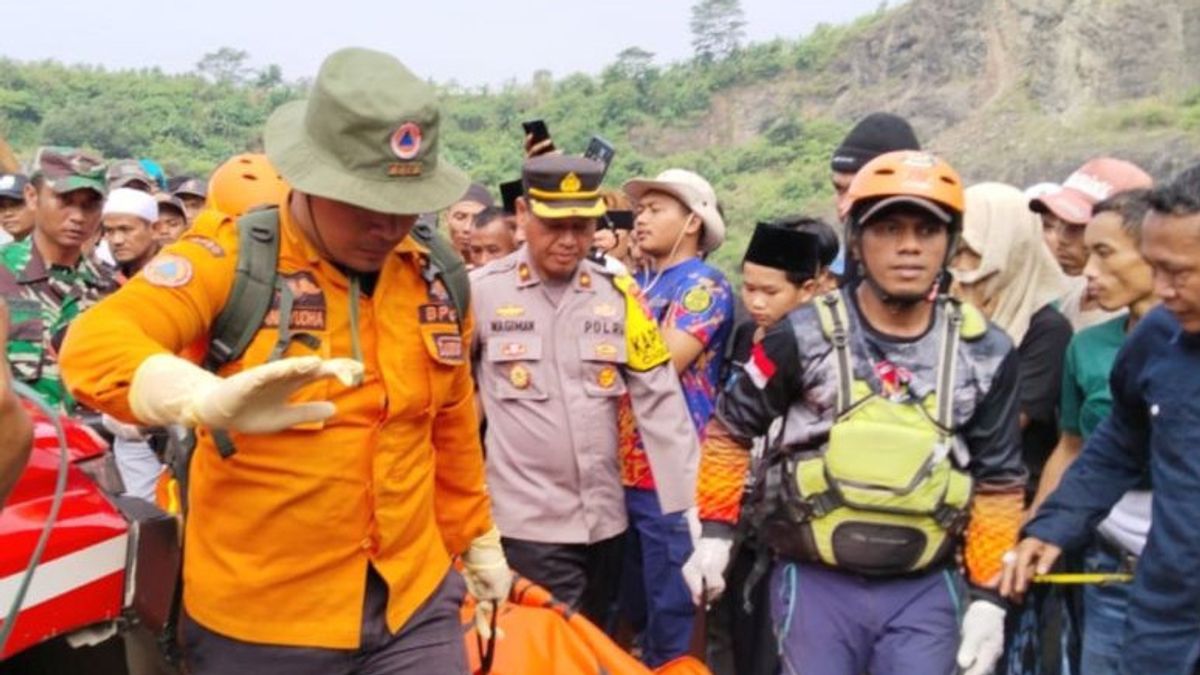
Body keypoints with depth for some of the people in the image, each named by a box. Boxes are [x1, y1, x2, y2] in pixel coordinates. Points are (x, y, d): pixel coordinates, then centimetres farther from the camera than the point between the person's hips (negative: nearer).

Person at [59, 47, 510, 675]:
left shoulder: (437, 279, 2)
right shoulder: (230, 259, -12)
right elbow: (94, 346, -26)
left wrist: (479, 544, 21)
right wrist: (209, 398, -45)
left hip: (416, 603, 4)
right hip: (258, 621, -3)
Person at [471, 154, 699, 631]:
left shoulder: (618, 293, 0)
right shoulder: (482, 291, -8)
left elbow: (660, 403, -2)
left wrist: (696, 511, -6)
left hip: (606, 519, 4)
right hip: (528, 522, -4)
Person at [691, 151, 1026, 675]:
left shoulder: (985, 354, 0)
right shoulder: (805, 337, -7)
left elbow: (998, 482, 7)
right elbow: (731, 431, 5)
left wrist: (988, 595, 3)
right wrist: (714, 528, 1)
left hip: (926, 590, 2)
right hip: (815, 582, -1)